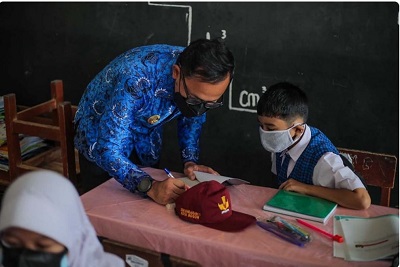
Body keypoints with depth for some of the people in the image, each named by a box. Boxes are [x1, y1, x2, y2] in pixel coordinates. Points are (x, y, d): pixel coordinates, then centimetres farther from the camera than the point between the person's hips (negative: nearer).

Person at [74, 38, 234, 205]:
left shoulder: (198, 76, -24)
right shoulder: (136, 80, -41)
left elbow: (193, 117, -5)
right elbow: (108, 149, -40)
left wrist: (190, 161, -19)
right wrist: (150, 186, -53)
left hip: (146, 144, 5)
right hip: (100, 137, -4)